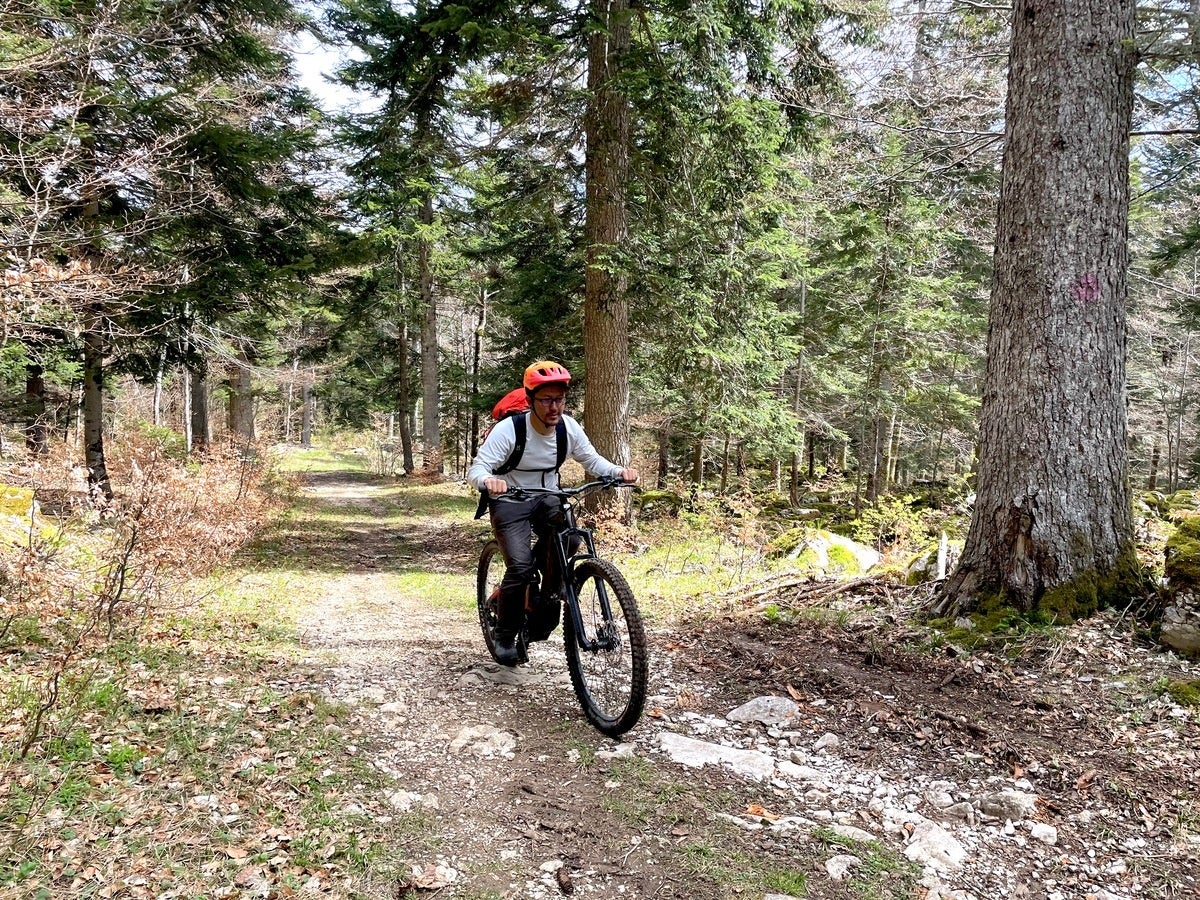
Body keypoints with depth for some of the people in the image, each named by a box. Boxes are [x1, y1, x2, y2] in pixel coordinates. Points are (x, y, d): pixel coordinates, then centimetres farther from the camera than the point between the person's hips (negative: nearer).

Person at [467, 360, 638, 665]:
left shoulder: (568, 427, -11)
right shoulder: (508, 429, -24)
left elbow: (592, 460, -1)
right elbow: (476, 470, -26)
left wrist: (619, 471, -22)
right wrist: (489, 480, -51)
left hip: (548, 499, 4)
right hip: (510, 502, -4)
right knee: (520, 567, -22)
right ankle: (505, 635, 2)